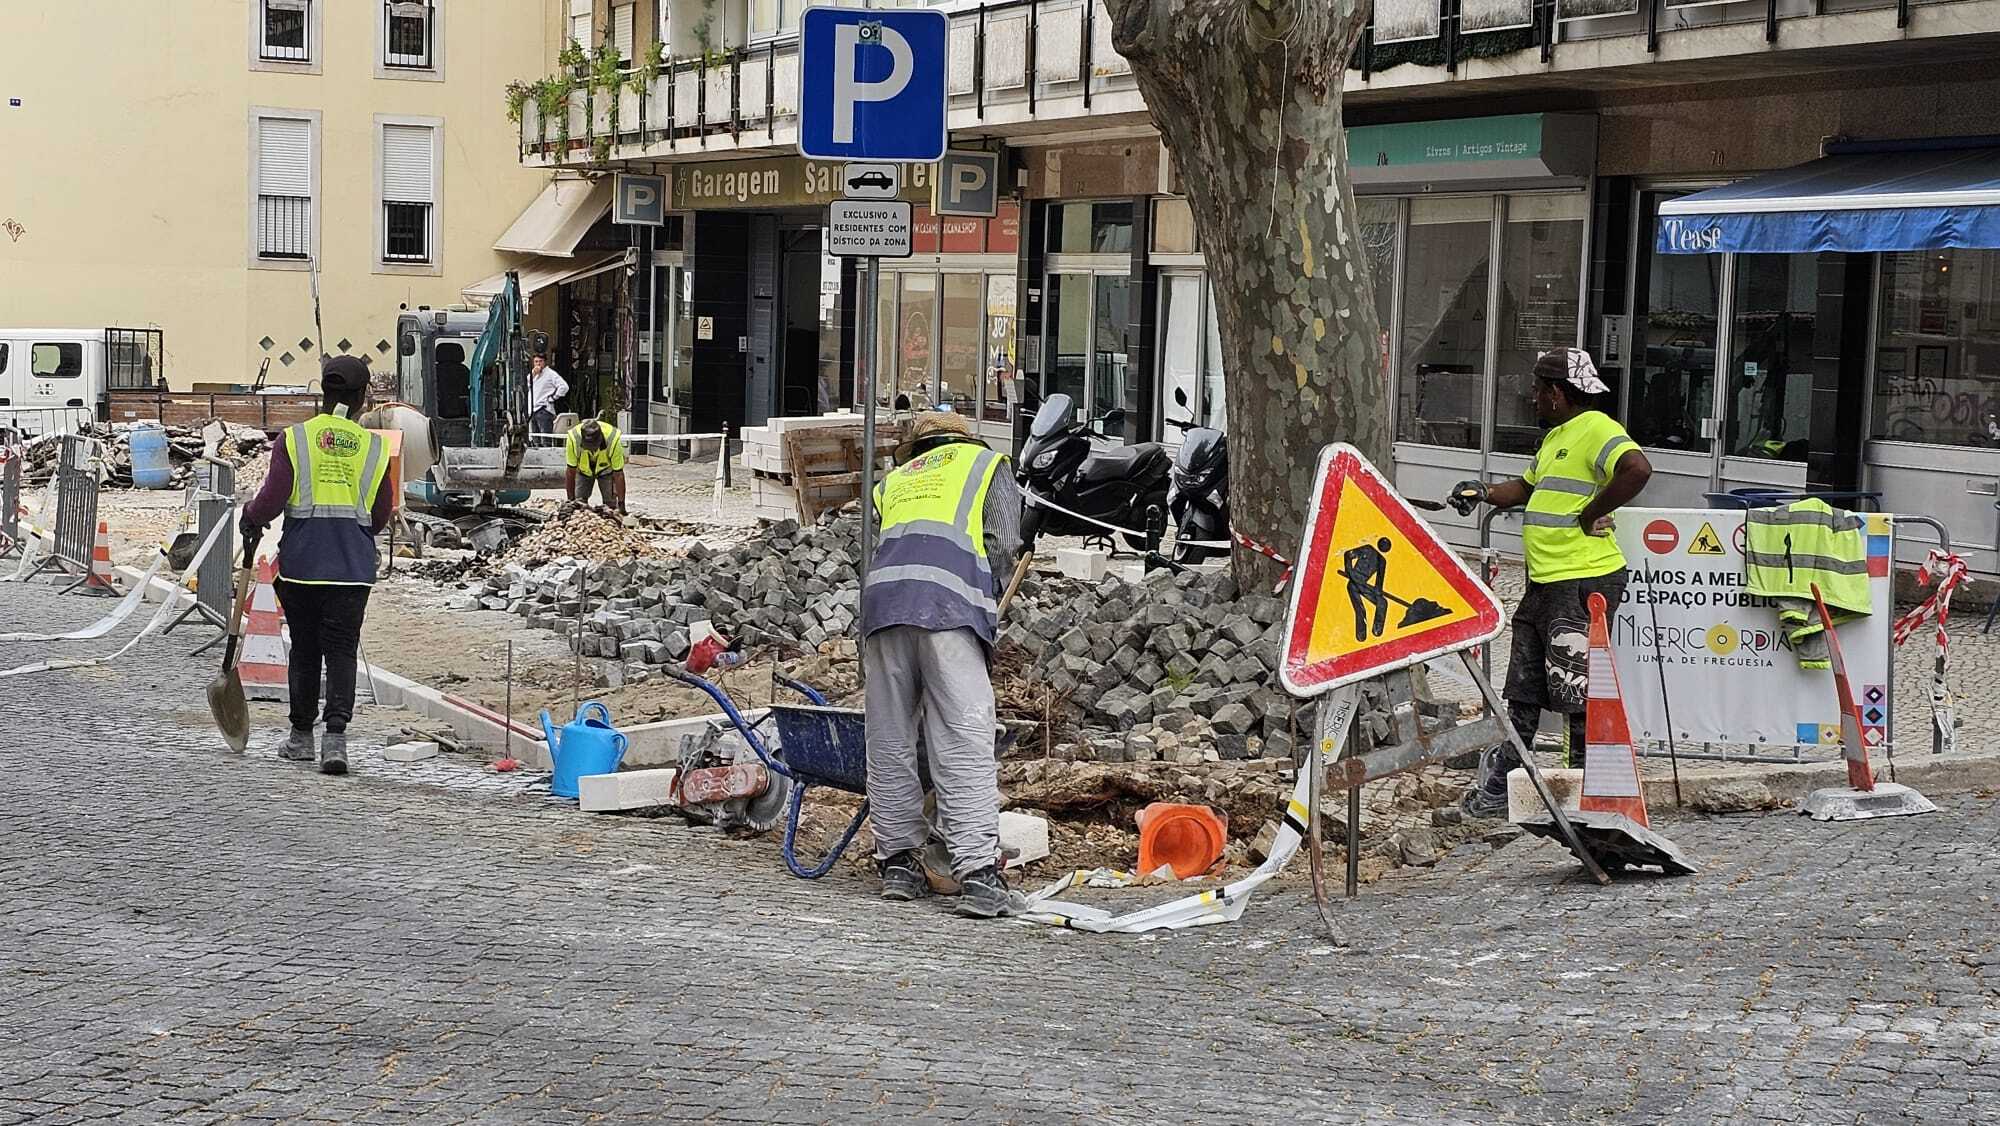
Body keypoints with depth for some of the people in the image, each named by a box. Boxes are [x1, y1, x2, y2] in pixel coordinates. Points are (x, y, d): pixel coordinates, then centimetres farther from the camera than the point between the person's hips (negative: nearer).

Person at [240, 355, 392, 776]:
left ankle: (301, 736, 22)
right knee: (341, 650, 2)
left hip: (301, 563, 0)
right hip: (353, 567, 0)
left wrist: (251, 517, 13)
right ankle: (335, 735, -14)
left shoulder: (294, 439, -3)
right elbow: (380, 516, 6)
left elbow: (271, 500, -8)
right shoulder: (375, 448, 2)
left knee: (304, 649, 13)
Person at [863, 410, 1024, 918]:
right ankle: (979, 873, -15)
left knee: (889, 743, 11)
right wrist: (986, 607, 24)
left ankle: (898, 861, 15)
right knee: (965, 747, -8)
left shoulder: (893, 482, 34)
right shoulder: (986, 464, 25)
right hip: (949, 606, -4)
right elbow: (1003, 545, 12)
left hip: (881, 597, 4)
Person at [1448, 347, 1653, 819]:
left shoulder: (1596, 430, -12)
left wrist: (1590, 515, -22)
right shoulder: (1554, 438, 21)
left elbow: (1637, 468, -30)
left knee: (1577, 692, -5)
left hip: (1583, 582, -11)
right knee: (1524, 692, 16)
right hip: (1545, 583, 11)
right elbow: (1527, 487, 36)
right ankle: (1500, 786, 25)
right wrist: (1484, 493, 18)